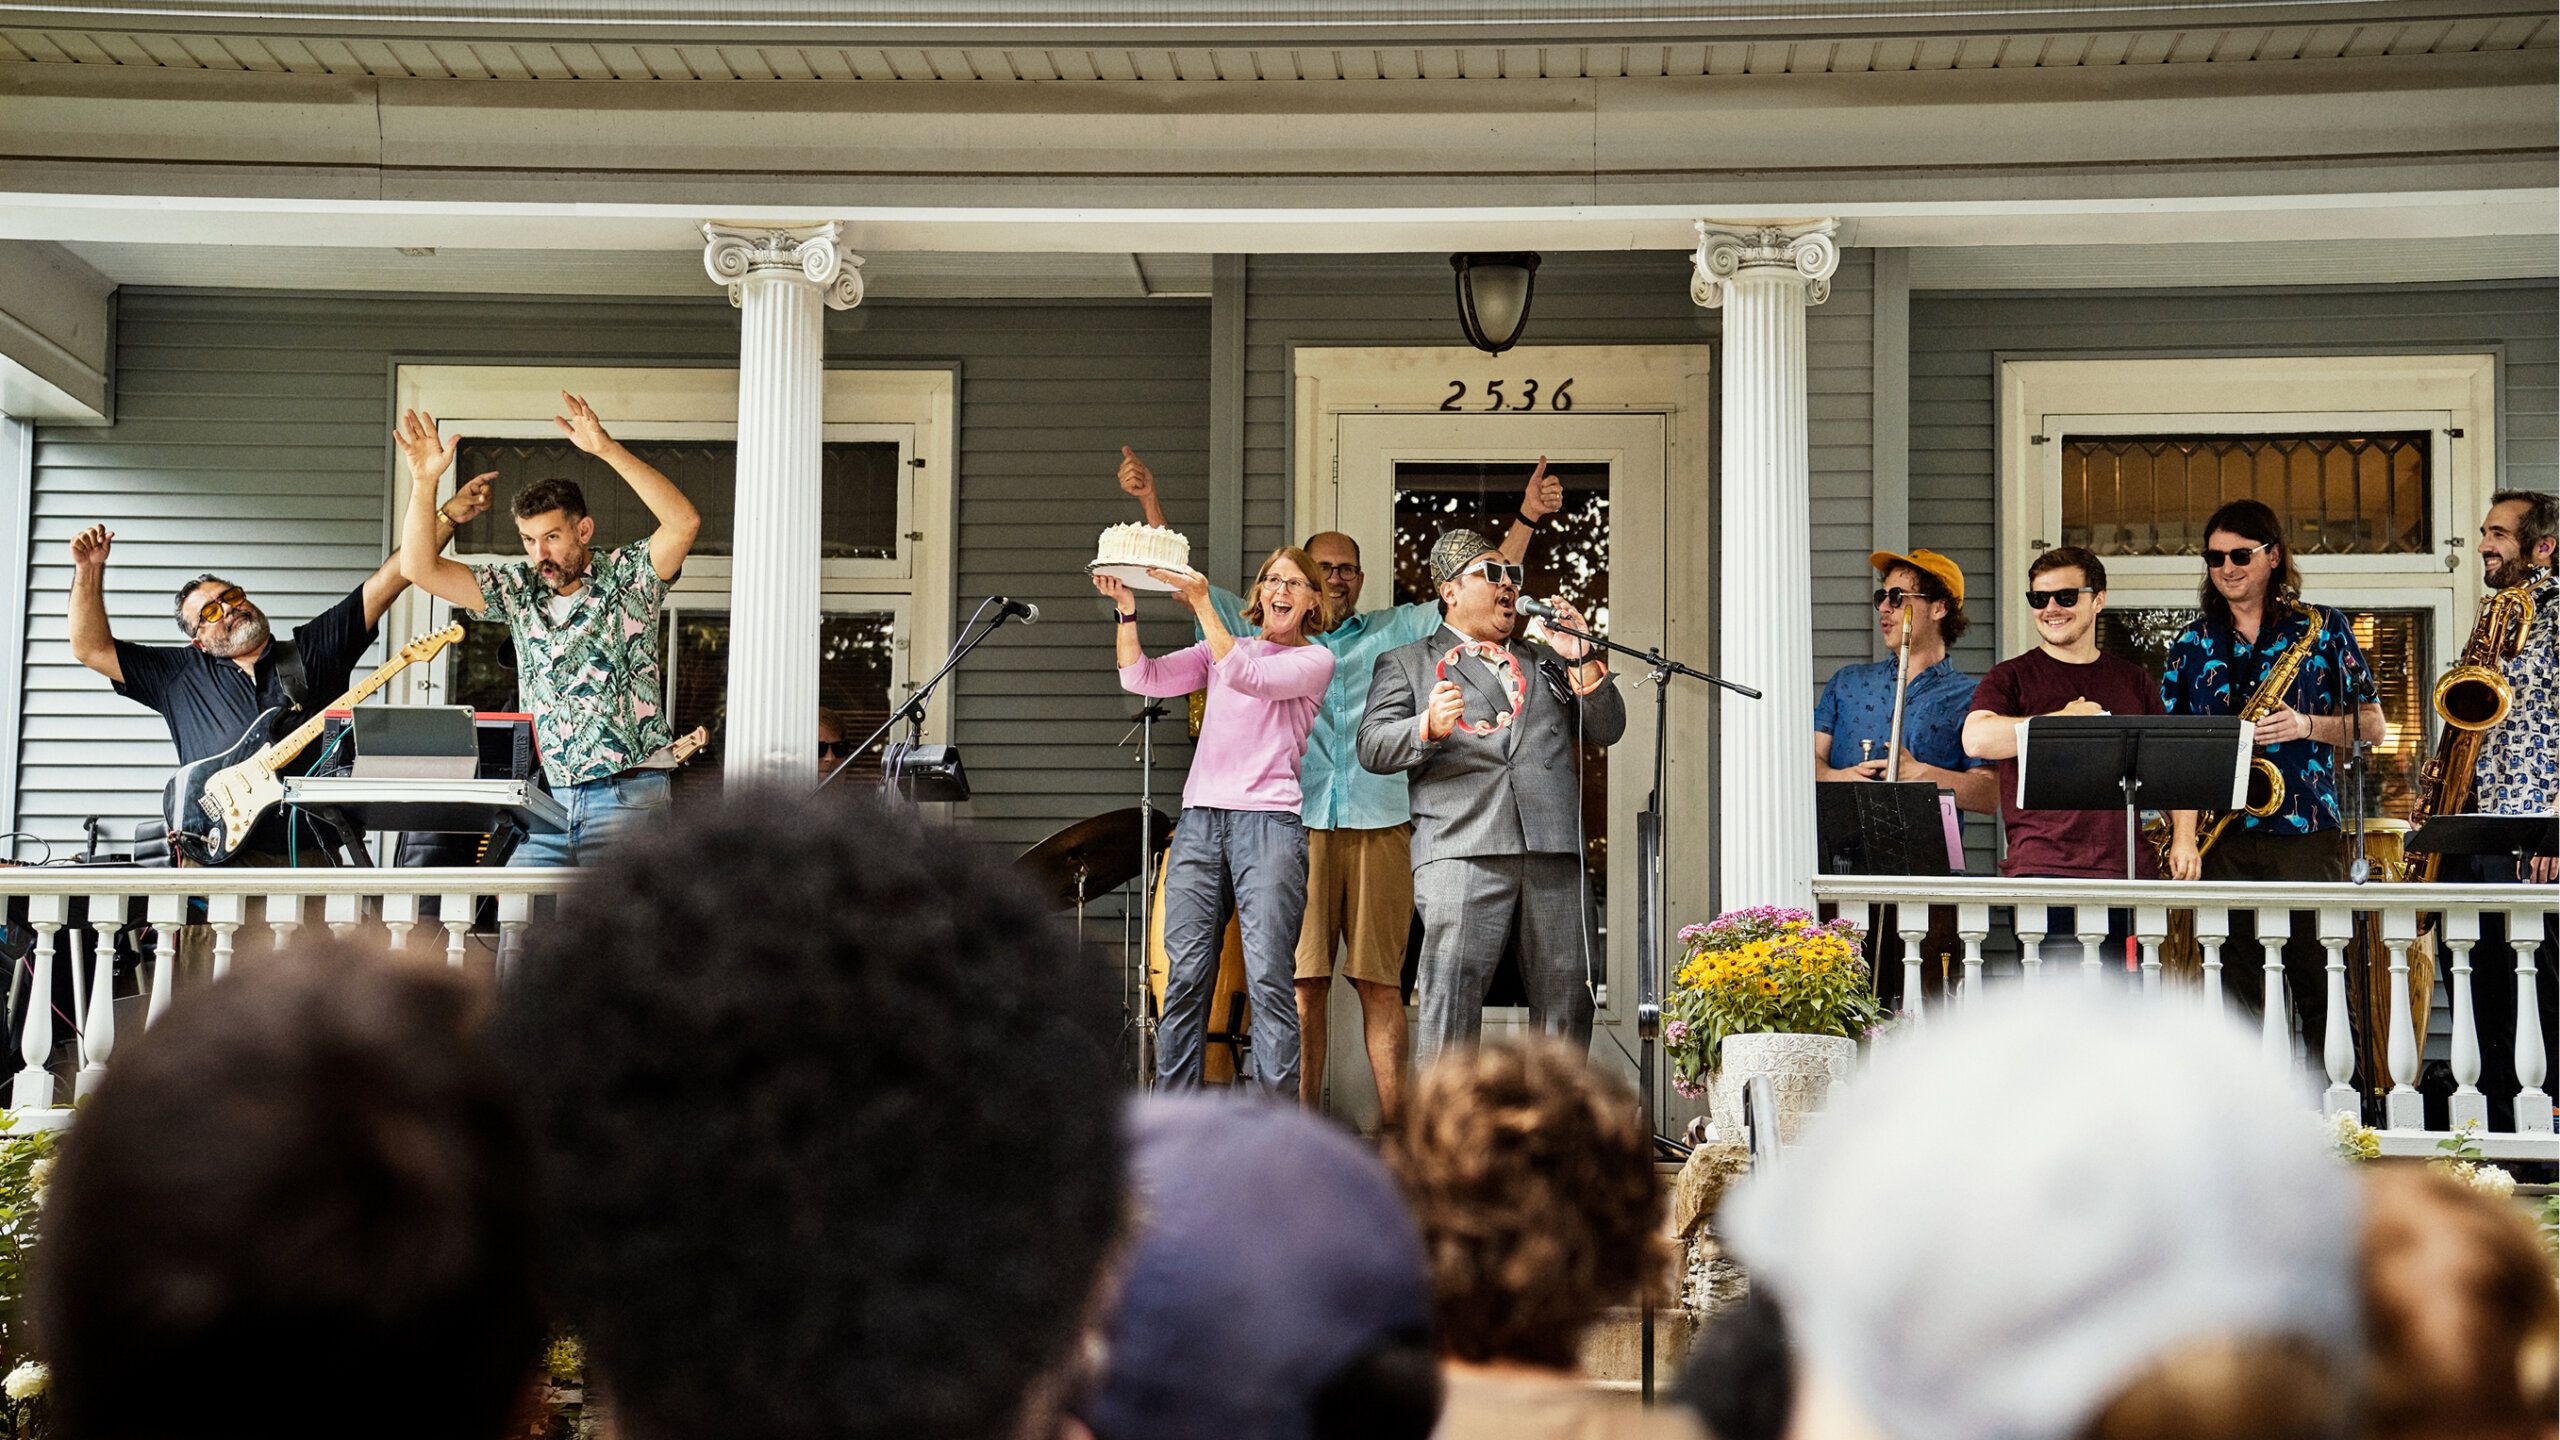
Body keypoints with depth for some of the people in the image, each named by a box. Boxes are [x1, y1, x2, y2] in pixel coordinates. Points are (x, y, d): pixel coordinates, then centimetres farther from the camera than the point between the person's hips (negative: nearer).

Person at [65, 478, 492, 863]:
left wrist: (448, 516, 5)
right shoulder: (181, 676, 20)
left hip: (311, 855, 0)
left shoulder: (314, 649, 17)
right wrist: (89, 571, 11)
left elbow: (390, 579, 12)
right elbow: (91, 648, 21)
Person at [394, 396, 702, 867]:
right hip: (553, 798, 5)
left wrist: (608, 449, -24)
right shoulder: (519, 589, 13)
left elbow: (685, 522, -18)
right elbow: (420, 569, 10)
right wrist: (424, 482, -3)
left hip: (629, 793, -4)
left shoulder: (626, 577, 0)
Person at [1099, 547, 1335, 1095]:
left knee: (1267, 976, -12)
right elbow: (1141, 677, 10)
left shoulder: (1315, 659, 8)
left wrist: (1201, 601, -13)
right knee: (1185, 975, -2)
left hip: (1268, 820, -4)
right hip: (1200, 819, 4)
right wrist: (1126, 608, -3)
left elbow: (1247, 677, -10)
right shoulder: (1219, 649, 21)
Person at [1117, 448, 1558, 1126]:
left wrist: (1526, 519, 6)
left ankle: (1393, 1127, -1)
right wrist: (1150, 501, 6)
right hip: (1298, 828, 0)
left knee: (1381, 983, -1)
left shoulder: (1394, 632, 17)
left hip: (1380, 827, 0)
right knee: (1303, 984, -4)